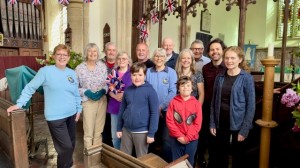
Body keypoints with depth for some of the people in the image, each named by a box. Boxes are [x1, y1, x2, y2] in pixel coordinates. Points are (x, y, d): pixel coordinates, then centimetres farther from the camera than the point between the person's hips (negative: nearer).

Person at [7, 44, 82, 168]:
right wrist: (19, 103, -9)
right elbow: (30, 88, -3)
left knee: (71, 144, 18)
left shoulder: (72, 73, 6)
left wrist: (79, 109, 11)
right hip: (55, 117, -5)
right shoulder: (45, 71, -8)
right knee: (66, 147, -4)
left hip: (71, 115, 6)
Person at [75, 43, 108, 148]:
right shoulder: (79, 68, -2)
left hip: (102, 100, 3)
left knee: (99, 130, 13)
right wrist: (86, 92, -16)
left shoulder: (102, 66, 4)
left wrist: (103, 91, -12)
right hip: (88, 101, -2)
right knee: (88, 132, 2)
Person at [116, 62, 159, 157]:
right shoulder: (127, 90, 2)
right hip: (126, 130, 5)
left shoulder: (150, 91, -12)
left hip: (142, 131, -4)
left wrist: (151, 133, -13)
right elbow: (122, 110, 9)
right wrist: (119, 128, 10)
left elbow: (154, 113, -12)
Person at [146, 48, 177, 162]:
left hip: (166, 110, -2)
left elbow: (173, 92, -10)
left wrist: (161, 107, -14)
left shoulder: (171, 72, -4)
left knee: (166, 139, 2)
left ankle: (167, 162, 23)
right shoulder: (148, 72, 2)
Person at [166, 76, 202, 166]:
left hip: (192, 139, 0)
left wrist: (187, 138, -11)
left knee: (189, 162, 16)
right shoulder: (173, 102, -6)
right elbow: (169, 121, -7)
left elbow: (198, 124, -6)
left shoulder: (196, 103, -5)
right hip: (176, 139, 0)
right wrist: (179, 136, -12)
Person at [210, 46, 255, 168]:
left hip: (238, 125, -3)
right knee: (221, 156, 16)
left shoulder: (247, 78, -9)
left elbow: (251, 106, -10)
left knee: (238, 157, 15)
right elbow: (214, 102, 6)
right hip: (221, 123, 3)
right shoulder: (219, 77, 3)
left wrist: (245, 129, -13)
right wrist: (212, 123, 2)